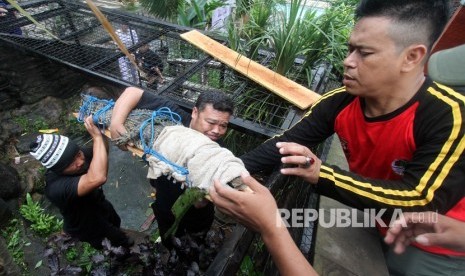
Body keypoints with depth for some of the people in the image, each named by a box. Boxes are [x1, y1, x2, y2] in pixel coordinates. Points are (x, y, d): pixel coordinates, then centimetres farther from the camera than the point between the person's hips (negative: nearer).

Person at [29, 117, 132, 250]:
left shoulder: (75, 155, -25)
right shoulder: (56, 188, -45)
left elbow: (102, 152, -7)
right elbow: (97, 178, -63)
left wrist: (98, 129, -28)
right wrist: (97, 137, -53)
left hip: (100, 204, 7)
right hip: (88, 229, -6)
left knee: (116, 224, 34)